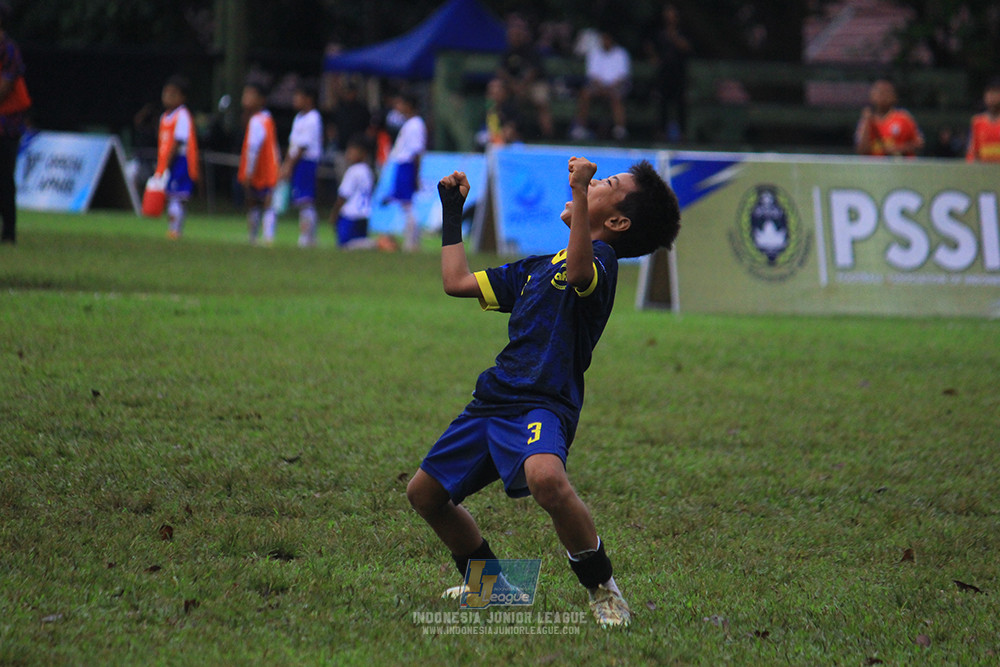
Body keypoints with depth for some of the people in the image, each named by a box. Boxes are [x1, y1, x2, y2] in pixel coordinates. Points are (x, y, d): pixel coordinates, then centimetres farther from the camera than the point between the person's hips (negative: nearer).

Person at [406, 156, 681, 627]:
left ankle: (603, 590, -18)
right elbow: (457, 281, 29)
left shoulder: (600, 259, -3)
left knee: (545, 477, -38)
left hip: (542, 406, -9)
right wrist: (452, 212, 33)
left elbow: (579, 271, -29)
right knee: (425, 493, 14)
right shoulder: (539, 266, 24)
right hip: (493, 401, 9)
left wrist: (579, 191, -34)